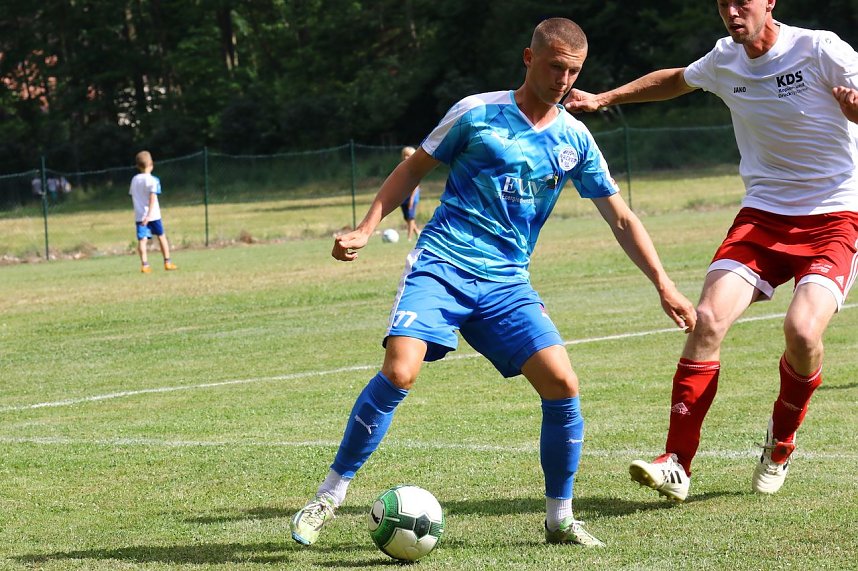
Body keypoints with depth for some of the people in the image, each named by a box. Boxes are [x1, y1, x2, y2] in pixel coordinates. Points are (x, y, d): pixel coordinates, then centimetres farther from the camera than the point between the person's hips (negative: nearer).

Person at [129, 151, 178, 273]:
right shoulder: (153, 180, -8)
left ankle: (144, 264, -20)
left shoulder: (134, 180, 8)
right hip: (153, 215, -3)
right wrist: (149, 214, -24)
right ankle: (167, 262, 19)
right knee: (161, 236, 14)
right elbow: (152, 197, -18)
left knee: (142, 239, -5)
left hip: (139, 216, 3)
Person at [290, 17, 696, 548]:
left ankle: (560, 519, 6)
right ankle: (330, 495, -9)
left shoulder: (574, 139, 9)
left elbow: (621, 218, 13)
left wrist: (664, 286, 6)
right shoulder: (476, 112, 0)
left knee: (563, 384, -13)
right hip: (441, 265, -3)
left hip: (507, 282, 3)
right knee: (399, 371, -23)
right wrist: (366, 229, -1)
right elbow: (414, 169, 9)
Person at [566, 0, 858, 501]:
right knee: (709, 318, -17)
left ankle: (782, 441, 6)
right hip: (762, 213, 5)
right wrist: (603, 99, 27)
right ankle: (678, 464, -11)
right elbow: (677, 80, 27)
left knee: (803, 330, -25)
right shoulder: (725, 60, 6)